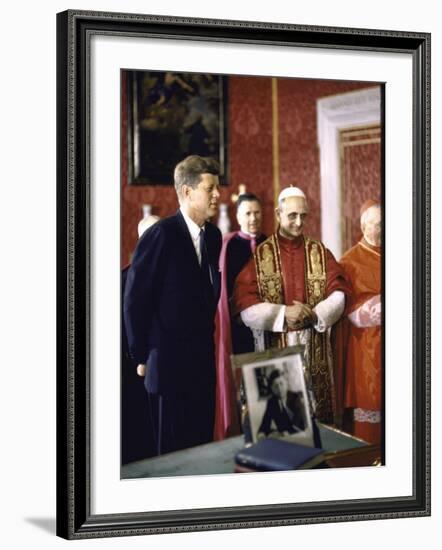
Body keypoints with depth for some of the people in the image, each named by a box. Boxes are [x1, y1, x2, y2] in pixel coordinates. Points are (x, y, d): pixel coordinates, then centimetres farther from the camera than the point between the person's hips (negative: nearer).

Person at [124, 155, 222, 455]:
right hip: (170, 362, -6)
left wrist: (209, 342, 12)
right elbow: (135, 298, -11)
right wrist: (141, 356, -7)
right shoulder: (161, 235, -13)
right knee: (173, 451, 1)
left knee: (203, 444, 10)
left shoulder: (213, 235, 8)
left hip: (203, 362, 7)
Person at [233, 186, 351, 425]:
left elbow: (338, 293, 1)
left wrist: (315, 315, -17)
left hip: (316, 351, 2)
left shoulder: (320, 253, 9)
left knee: (316, 419, 3)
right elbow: (245, 307, -6)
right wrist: (283, 314, -18)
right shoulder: (258, 255, 1)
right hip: (274, 349, -2)